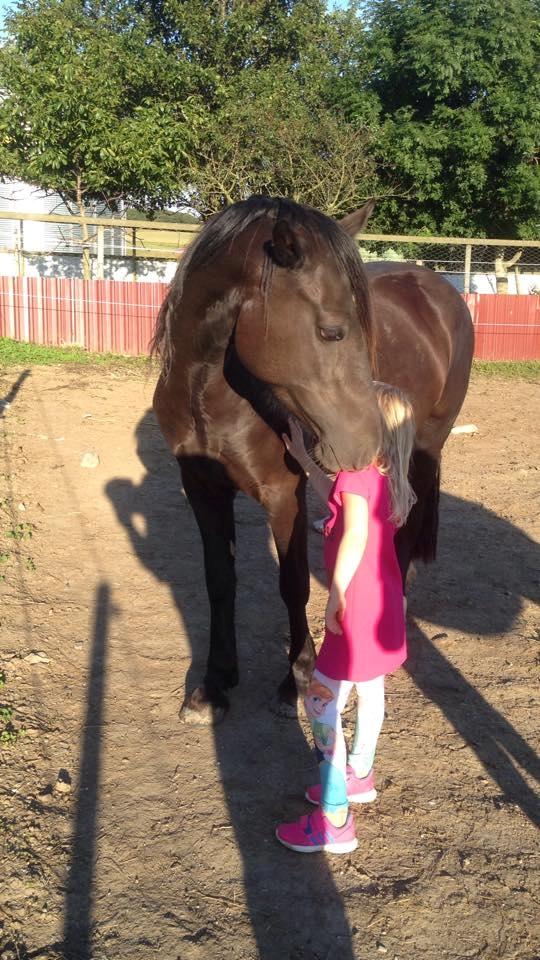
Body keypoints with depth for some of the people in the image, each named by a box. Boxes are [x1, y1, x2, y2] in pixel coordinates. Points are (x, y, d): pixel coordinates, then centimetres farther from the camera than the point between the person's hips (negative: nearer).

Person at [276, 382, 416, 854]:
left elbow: (355, 536, -36)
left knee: (321, 702, -3)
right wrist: (303, 456, 24)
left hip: (358, 607, -10)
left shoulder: (356, 475, -22)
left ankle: (334, 820, 2)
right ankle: (360, 776, 46)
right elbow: (336, 496, 24)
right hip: (385, 602, 10)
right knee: (370, 689, 25)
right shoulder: (386, 476, 6)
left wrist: (335, 598, -30)